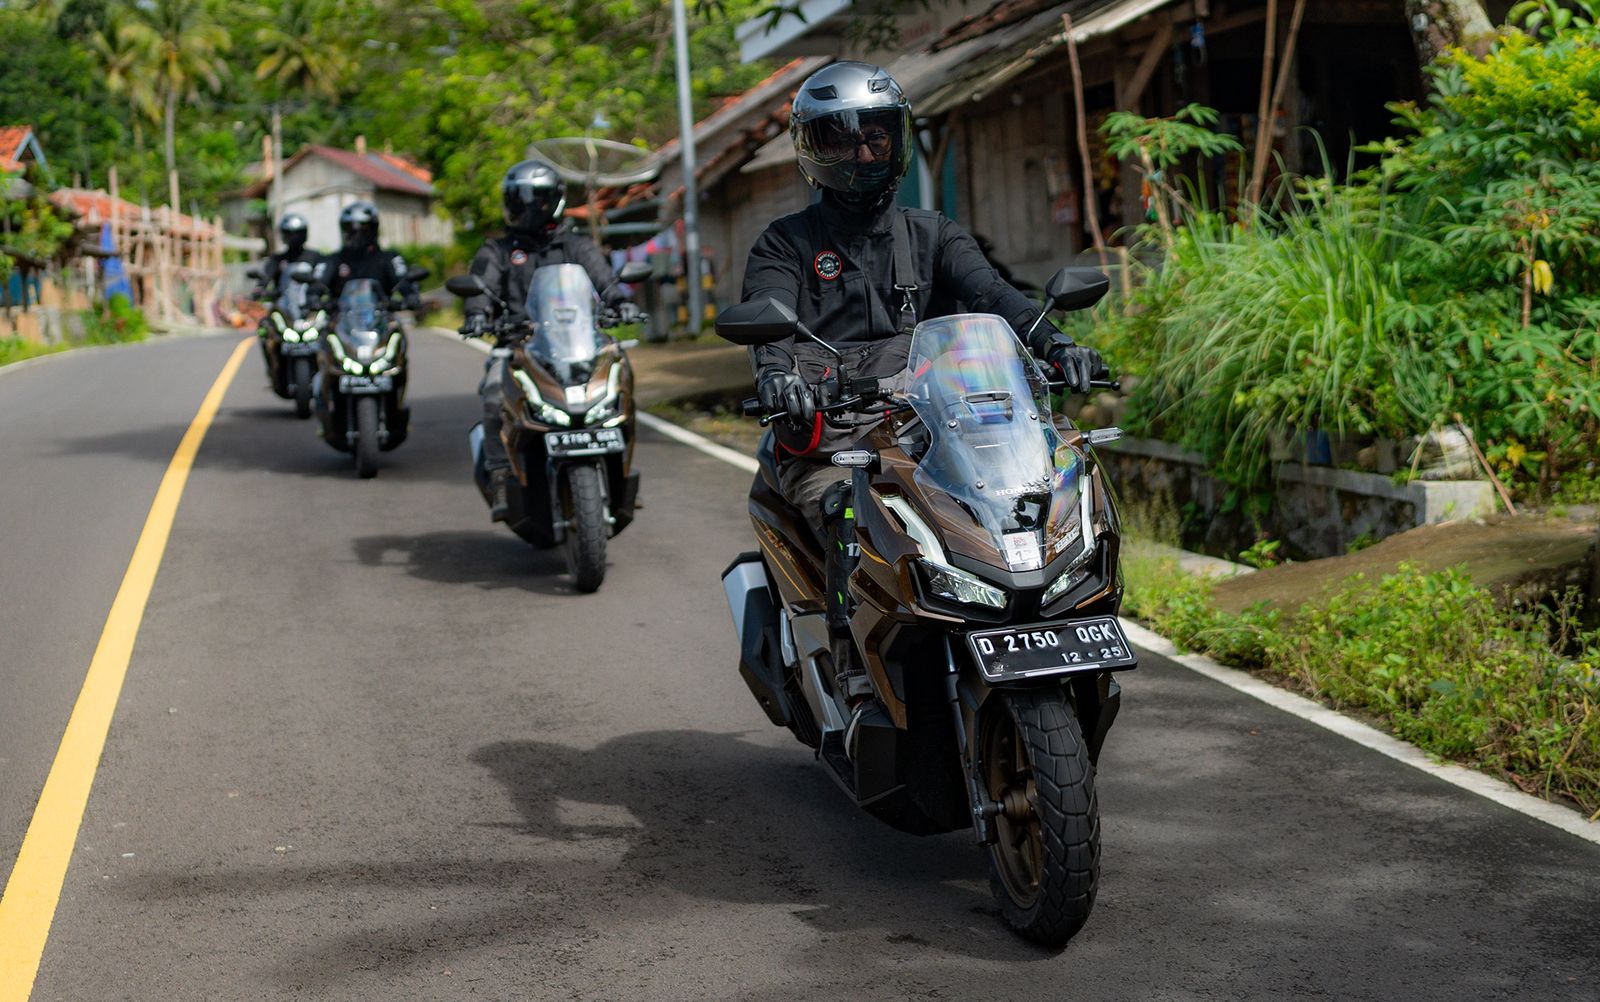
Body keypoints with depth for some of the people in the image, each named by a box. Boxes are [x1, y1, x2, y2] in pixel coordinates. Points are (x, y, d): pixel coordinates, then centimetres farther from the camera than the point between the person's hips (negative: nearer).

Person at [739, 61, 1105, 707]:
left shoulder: (933, 236, 23)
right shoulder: (786, 243, 17)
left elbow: (990, 295, 4)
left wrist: (1052, 343, -19)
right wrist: (775, 371, -29)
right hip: (827, 438, -2)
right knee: (852, 522, -35)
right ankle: (857, 687, -38)